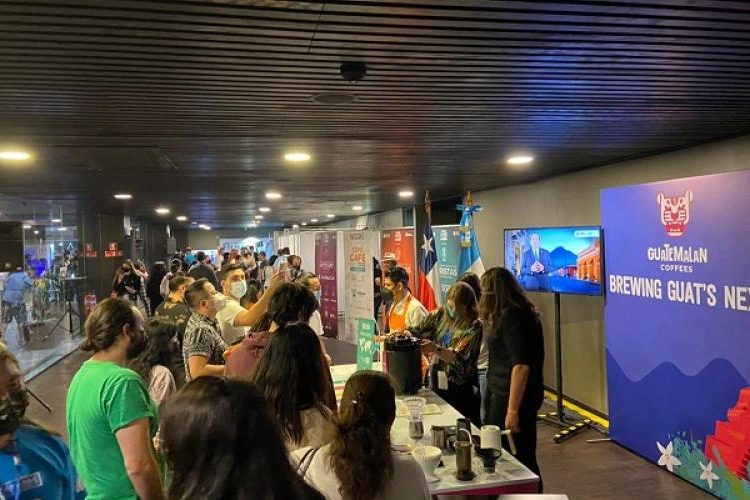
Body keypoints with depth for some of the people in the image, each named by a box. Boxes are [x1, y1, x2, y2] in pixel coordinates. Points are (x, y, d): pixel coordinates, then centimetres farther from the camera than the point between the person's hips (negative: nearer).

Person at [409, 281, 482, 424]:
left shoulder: (474, 327, -12)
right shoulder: (439, 315, 2)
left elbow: (461, 360, -19)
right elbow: (417, 332, 6)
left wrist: (436, 349, -30)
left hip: (461, 390, -4)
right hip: (437, 385, 4)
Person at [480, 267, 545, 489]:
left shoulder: (510, 315, -18)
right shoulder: (521, 312, 11)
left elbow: (521, 365, -25)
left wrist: (512, 410, -25)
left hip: (509, 397, -10)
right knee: (523, 458, 15)